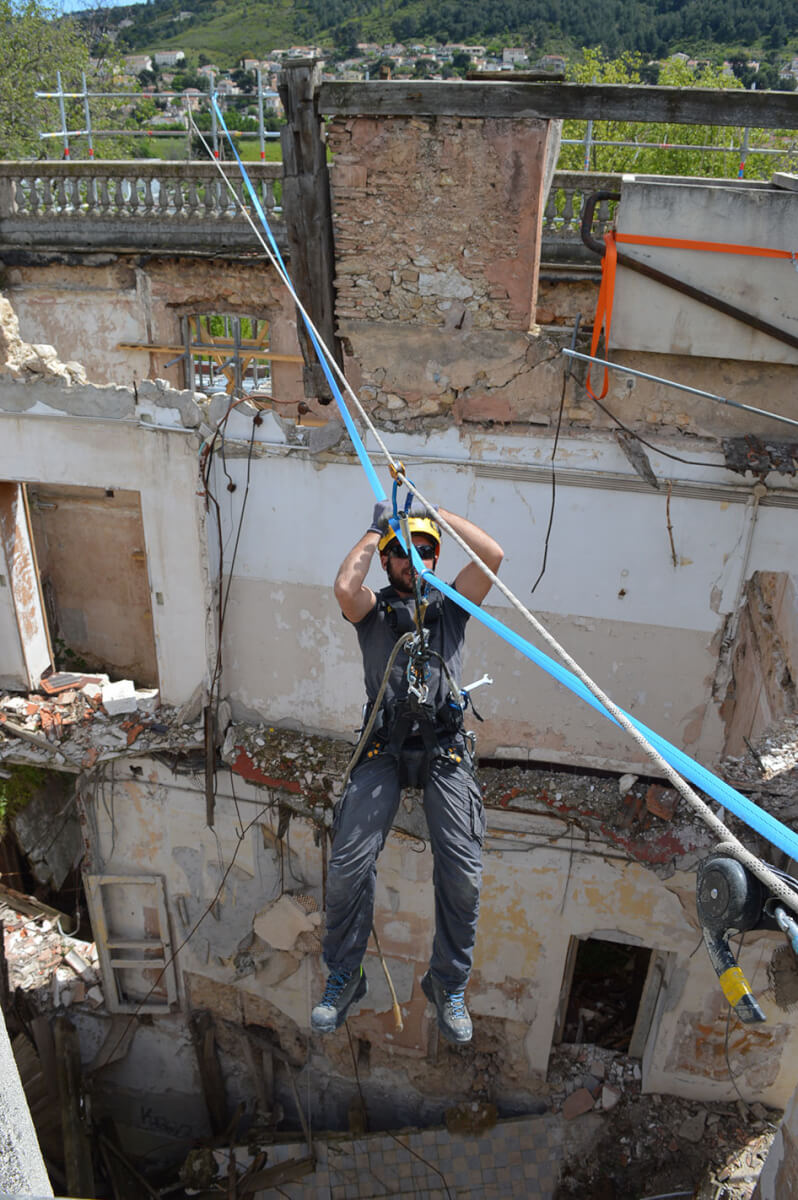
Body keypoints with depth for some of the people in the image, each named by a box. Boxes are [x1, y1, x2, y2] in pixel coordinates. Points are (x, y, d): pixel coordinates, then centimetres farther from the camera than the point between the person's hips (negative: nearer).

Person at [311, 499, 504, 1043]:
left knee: (463, 872, -8)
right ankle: (344, 978, 15)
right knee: (348, 864, -9)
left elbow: (494, 554, -1)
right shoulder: (374, 610, 12)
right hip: (385, 749, 0)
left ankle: (449, 984, 16)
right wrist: (376, 528, 0)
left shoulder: (450, 605, 15)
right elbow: (344, 586, -13)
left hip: (445, 751, 1)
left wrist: (437, 512, 6)